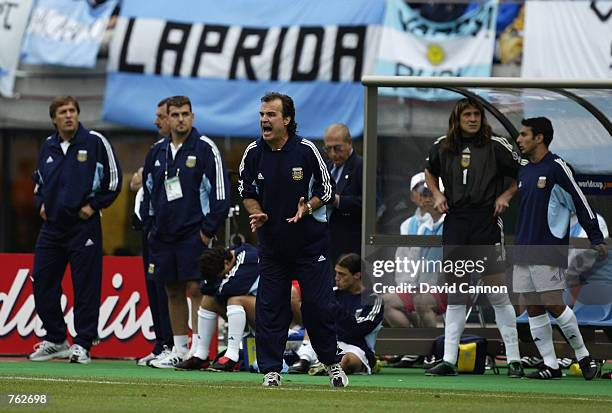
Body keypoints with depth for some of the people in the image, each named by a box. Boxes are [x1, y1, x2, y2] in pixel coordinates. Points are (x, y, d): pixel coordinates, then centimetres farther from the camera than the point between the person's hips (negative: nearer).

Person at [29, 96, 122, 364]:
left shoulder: (95, 142, -5)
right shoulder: (48, 147, 11)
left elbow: (113, 179, -1)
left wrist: (94, 205, -5)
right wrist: (41, 203, 12)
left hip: (84, 226, -5)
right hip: (52, 225, 5)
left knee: (86, 286, -4)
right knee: (42, 284, 4)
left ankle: (83, 344, 1)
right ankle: (55, 340, 16)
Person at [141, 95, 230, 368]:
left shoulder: (205, 149, -6)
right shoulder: (157, 151, 11)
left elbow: (220, 190, -7)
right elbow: (148, 188, 22)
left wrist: (208, 230, -10)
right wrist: (150, 224, 15)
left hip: (194, 232, -6)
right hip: (163, 234, 6)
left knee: (195, 289, -9)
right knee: (173, 292, 8)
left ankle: (197, 350, -10)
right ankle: (179, 350, 14)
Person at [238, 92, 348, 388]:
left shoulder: (306, 150, -9)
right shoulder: (253, 153, -2)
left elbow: (326, 190, -1)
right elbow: (246, 191, 11)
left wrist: (307, 208, -19)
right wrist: (257, 214, -9)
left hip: (310, 241, -3)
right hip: (272, 240, 3)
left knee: (317, 304, -3)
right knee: (270, 307, 0)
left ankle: (331, 363, 15)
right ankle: (271, 370, 7)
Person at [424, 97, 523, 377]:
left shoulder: (496, 146, -2)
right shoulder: (442, 147, 8)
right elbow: (430, 172, 27)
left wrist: (506, 195, -8)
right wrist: (437, 195, 10)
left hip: (486, 223, -4)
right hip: (455, 223, 4)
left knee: (497, 292, -6)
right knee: (455, 293, 7)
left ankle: (514, 359, -2)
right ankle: (448, 361, 8)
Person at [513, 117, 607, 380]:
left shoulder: (556, 168, -8)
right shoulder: (524, 172, 16)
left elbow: (580, 203, -8)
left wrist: (596, 239, -9)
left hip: (549, 251, -8)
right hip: (523, 252, 8)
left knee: (553, 305, -11)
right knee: (533, 309, 3)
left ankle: (583, 356, 2)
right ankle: (550, 365, 5)